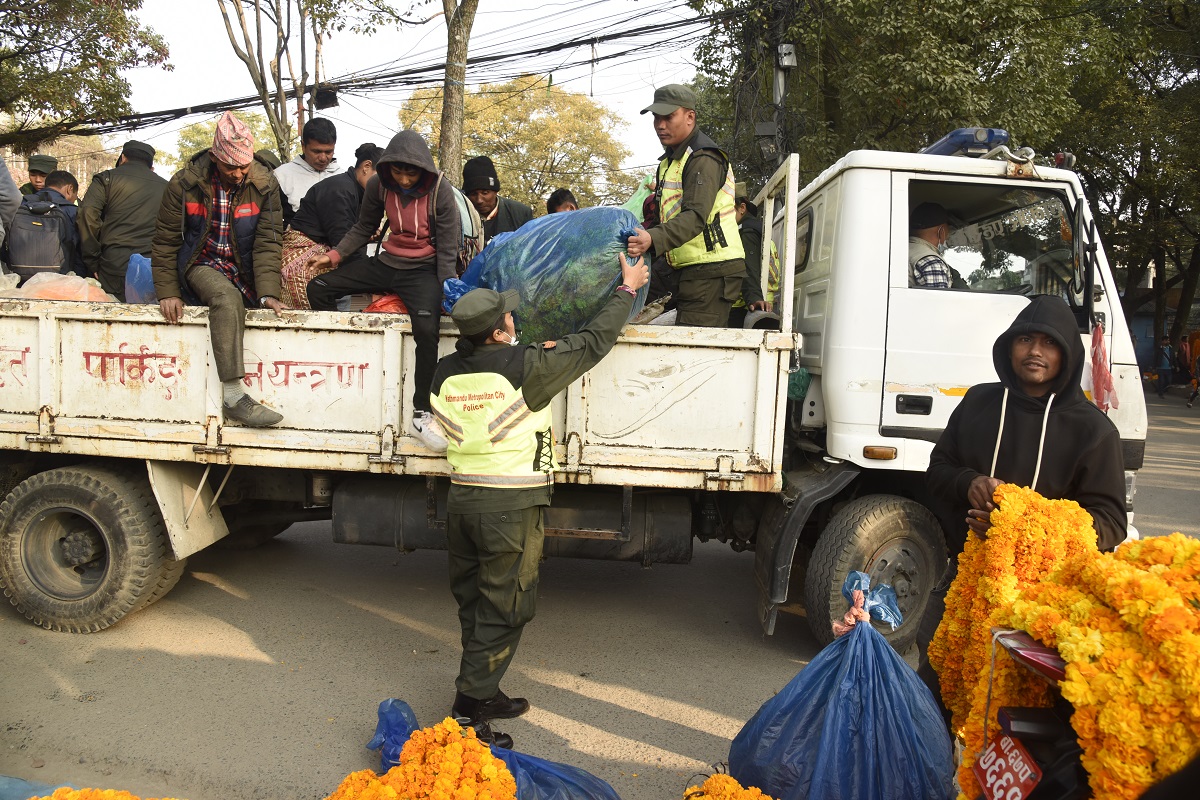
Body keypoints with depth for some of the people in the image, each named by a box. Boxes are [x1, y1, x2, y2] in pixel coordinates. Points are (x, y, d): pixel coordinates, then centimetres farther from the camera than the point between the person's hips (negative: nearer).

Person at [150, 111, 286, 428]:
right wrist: (167, 292, -9)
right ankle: (233, 396, -40)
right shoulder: (185, 183, -8)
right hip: (204, 265, -4)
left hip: (245, 271, 4)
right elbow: (165, 241, -2)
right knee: (227, 297, -36)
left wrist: (267, 292, -21)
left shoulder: (265, 184, -6)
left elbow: (267, 241, -9)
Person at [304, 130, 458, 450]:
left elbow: (448, 248, -10)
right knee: (317, 288, -3)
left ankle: (422, 416, -19)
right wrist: (334, 255, -4)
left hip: (422, 270, -5)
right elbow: (363, 229, 9)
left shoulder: (440, 192, -15)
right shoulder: (378, 185, -4)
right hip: (386, 263, 5)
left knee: (427, 330, -31)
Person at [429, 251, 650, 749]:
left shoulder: (445, 371, 1)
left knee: (473, 604, 17)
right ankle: (469, 708, 6)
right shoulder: (525, 367, -16)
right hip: (510, 506, -7)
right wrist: (628, 289, 8)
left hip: (461, 498, 7)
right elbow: (593, 343, -5)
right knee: (503, 610, 4)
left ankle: (484, 694, 30)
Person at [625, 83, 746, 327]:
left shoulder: (704, 159, -12)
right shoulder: (670, 159, 22)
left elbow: (695, 216, -27)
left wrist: (654, 239, -42)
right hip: (692, 270, 10)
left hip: (712, 270, -10)